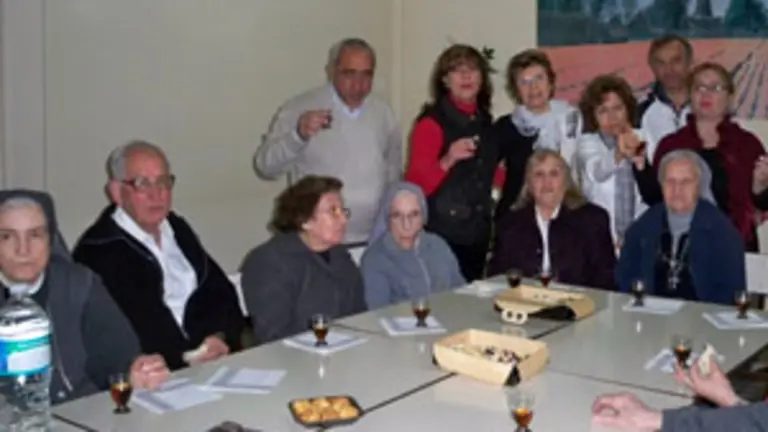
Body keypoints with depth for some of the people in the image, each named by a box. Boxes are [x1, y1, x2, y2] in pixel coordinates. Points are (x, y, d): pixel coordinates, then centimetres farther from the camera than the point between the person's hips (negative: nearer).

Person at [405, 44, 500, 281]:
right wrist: (448, 160, -30)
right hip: (442, 235, -6)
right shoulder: (432, 121, -11)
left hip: (478, 234, 7)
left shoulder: (484, 120, 8)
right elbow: (415, 186, -17)